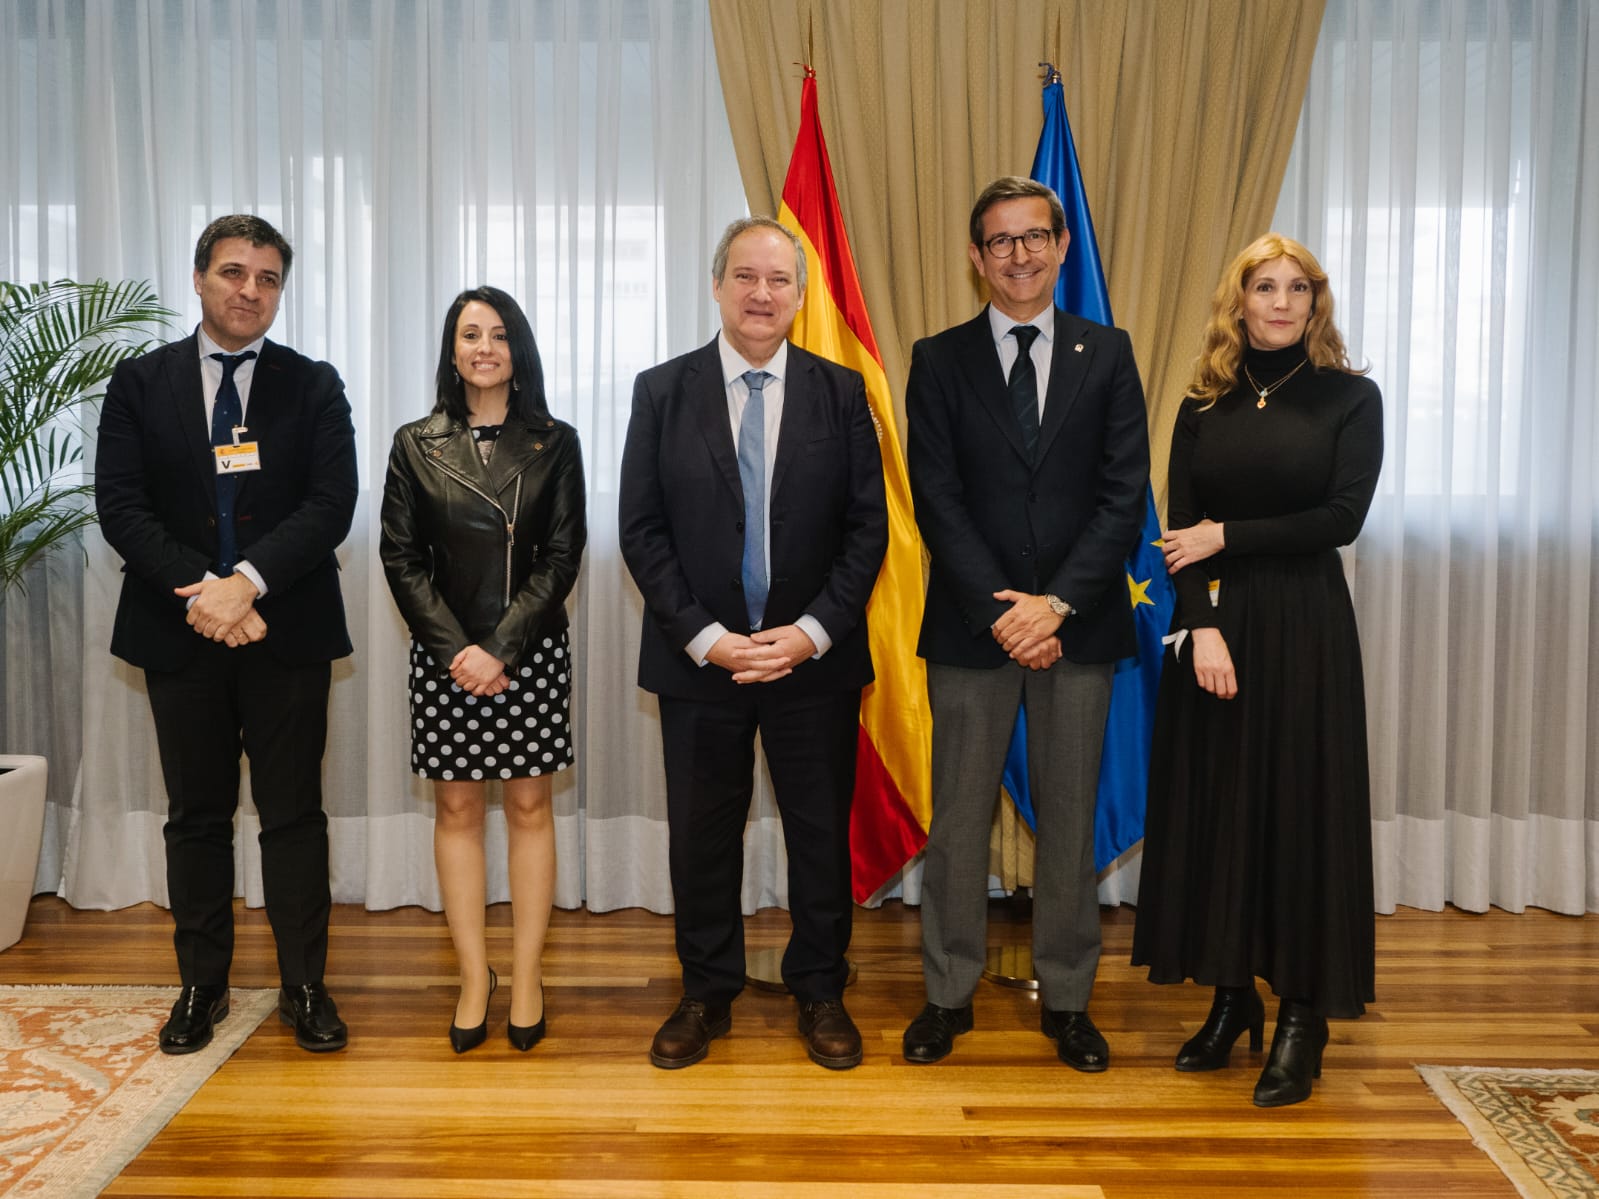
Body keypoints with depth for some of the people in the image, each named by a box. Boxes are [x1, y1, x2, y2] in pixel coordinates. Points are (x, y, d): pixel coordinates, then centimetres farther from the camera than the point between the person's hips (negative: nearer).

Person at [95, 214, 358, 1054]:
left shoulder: (314, 386, 3)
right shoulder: (140, 383, 5)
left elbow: (331, 505, -8)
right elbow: (119, 505, -4)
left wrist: (247, 582, -20)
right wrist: (201, 589, -16)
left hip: (287, 631, -1)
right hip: (181, 632, 1)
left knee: (294, 815, 6)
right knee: (196, 816, 11)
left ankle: (304, 986, 18)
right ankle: (201, 985, 25)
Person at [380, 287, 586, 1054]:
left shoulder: (554, 444, 2)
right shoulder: (416, 445, 5)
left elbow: (561, 557, -3)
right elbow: (401, 558, 1)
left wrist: (501, 647, -12)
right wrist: (454, 650, -10)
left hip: (531, 652, -1)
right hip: (444, 654, 1)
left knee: (529, 805, 4)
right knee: (457, 809, 5)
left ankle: (526, 977, 13)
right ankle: (473, 976, 15)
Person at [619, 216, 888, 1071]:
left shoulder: (841, 393, 2)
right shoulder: (661, 392, 1)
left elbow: (868, 525, 0)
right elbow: (642, 530, -2)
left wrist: (813, 631, -12)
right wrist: (705, 638, -12)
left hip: (815, 656, 0)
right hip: (700, 658, 0)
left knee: (822, 831, 10)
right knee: (702, 834, 11)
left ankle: (820, 992, 28)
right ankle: (707, 993, 29)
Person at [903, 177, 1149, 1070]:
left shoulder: (1107, 354, 7)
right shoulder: (940, 361, 5)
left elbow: (1125, 494, -1)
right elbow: (938, 499, -3)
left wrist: (1057, 602, -13)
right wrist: (1000, 610, -12)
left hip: (1078, 623, 1)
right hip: (970, 625, 0)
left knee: (1071, 817, 9)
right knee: (959, 819, 6)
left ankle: (1067, 998, 23)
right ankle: (950, 995, 21)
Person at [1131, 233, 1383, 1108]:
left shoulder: (1350, 398, 2)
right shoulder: (1205, 405, 8)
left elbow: (1342, 518, -8)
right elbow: (1180, 530, 0)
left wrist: (1228, 536, -9)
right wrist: (1202, 625, -13)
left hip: (1305, 626, -3)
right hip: (1213, 623, 3)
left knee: (1301, 807, 1)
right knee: (1213, 802, 6)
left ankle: (1302, 1018, 12)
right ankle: (1231, 995, 21)